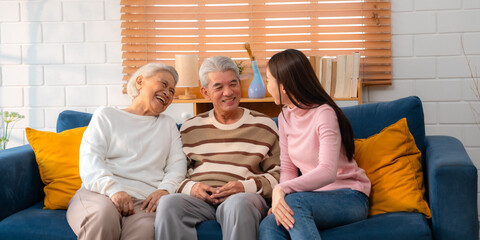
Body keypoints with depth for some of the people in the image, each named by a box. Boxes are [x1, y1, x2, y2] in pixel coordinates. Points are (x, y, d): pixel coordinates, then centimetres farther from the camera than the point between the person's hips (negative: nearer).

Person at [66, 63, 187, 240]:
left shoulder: (168, 124, 28)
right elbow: (89, 161, 3)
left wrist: (165, 189, -9)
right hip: (100, 192, 0)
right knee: (103, 215, -38)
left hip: (145, 199, 1)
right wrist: (114, 189, -16)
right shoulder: (106, 115, 18)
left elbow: (177, 164, 14)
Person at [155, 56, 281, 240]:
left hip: (244, 197, -1)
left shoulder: (264, 126, 15)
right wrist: (190, 187, -5)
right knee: (168, 202, -32)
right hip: (198, 198, 2)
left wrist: (246, 186, -8)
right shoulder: (190, 128, 21)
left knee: (238, 203, -39)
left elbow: (279, 173, 9)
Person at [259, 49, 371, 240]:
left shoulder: (324, 114, -15)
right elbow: (288, 168, 6)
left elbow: (327, 172, -28)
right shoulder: (285, 117, 9)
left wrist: (283, 190, -40)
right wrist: (280, 199, -14)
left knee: (295, 200, -37)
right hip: (313, 197, 6)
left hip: (349, 197, -5)